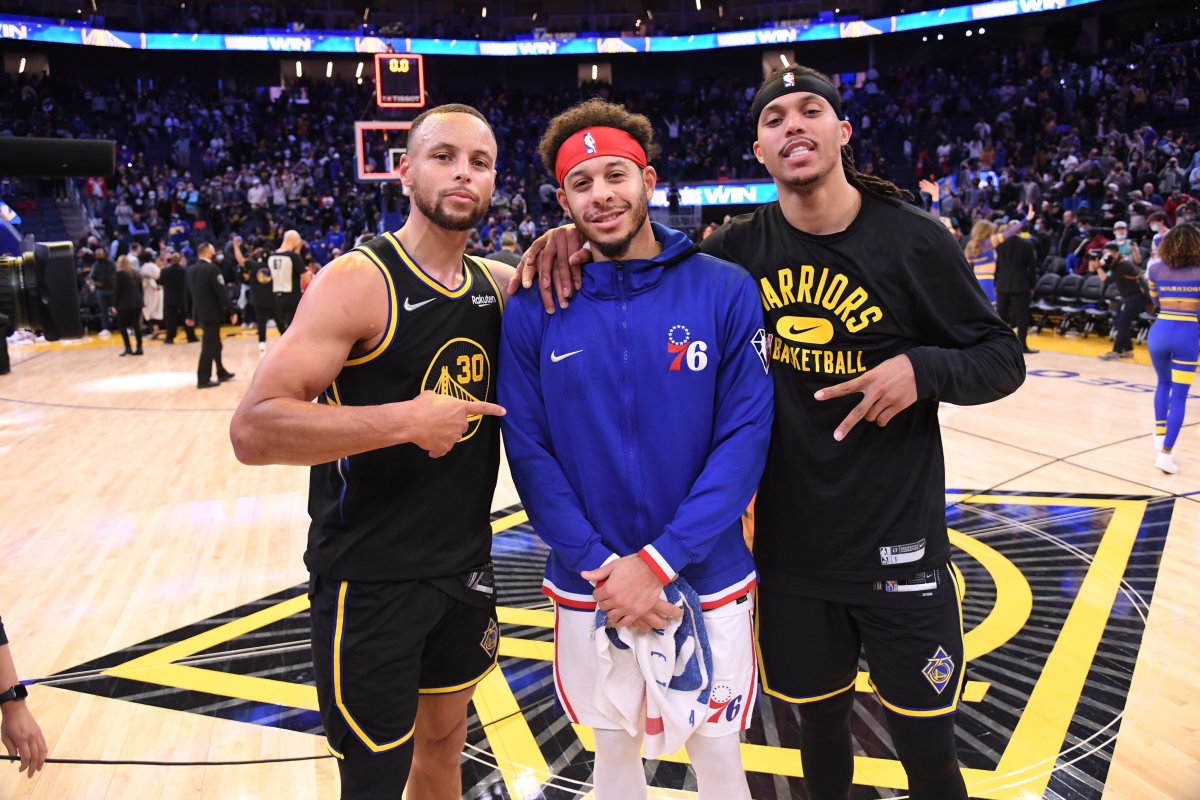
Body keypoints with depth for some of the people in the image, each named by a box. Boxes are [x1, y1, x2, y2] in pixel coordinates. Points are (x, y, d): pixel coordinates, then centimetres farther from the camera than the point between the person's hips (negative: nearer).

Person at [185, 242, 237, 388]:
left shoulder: (190, 270, 8)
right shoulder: (211, 268, -15)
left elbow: (188, 294, 14)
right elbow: (222, 292, -18)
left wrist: (189, 315, 21)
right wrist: (231, 311, -14)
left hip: (200, 313, 8)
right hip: (212, 313, -8)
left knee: (214, 343, 20)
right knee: (209, 346, -2)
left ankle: (221, 372, 30)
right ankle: (203, 379, 1)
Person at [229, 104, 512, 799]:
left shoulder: (498, 283, 4)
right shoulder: (358, 281, -16)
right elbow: (254, 429, -22)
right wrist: (408, 419, -27)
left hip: (466, 566, 6)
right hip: (369, 580, -6)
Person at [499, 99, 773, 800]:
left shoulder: (727, 292, -8)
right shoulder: (534, 311, -5)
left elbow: (747, 437, -11)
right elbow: (528, 450, -5)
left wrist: (659, 561, -17)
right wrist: (599, 565, -14)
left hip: (707, 582, 0)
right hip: (589, 586, 1)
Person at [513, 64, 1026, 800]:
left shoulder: (915, 241, -9)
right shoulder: (739, 251, -4)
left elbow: (1002, 359, -2)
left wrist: (923, 368, -23)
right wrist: (579, 240, -14)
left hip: (900, 547, -2)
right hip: (790, 548, 2)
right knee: (820, 723, 20)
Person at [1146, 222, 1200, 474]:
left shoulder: (1155, 268, 3)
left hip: (1160, 331, 2)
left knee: (1163, 383, 27)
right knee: (1179, 396, 2)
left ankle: (1160, 436, 23)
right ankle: (1166, 452, -5)